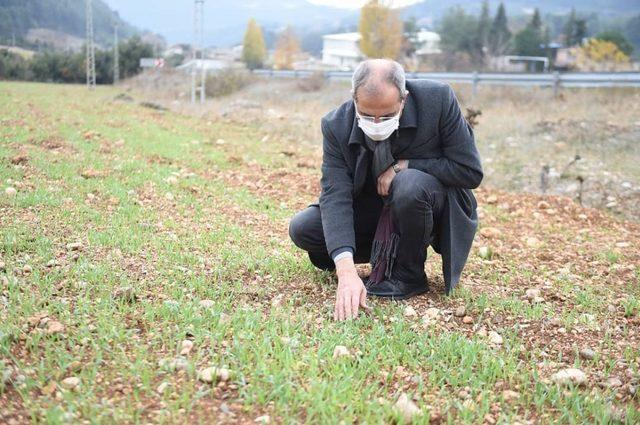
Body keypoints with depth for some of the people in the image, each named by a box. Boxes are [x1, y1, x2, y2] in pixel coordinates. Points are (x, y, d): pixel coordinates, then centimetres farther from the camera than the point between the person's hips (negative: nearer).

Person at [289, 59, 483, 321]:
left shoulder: (439, 99, -24)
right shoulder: (336, 125, -19)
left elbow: (470, 172, -19)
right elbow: (335, 195, -28)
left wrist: (404, 166, -26)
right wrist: (346, 271, -41)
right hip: (374, 209, 3)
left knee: (410, 184, -37)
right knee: (302, 229, -13)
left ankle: (408, 274, -12)